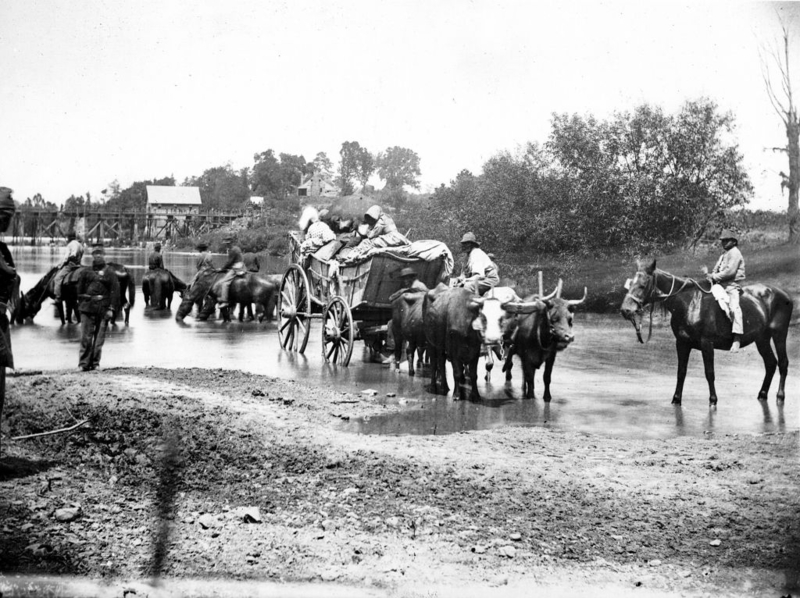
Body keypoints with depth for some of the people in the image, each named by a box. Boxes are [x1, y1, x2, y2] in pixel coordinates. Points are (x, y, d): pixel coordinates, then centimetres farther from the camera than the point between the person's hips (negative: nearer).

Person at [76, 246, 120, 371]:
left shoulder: (110, 273, 5)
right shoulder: (86, 272, 10)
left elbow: (115, 292, 0)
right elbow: (80, 289, 13)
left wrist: (111, 309, -8)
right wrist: (81, 304, 4)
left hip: (103, 309, -1)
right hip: (87, 308, 1)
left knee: (99, 337, 3)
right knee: (85, 337, -2)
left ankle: (95, 363, 11)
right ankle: (84, 363, 2)